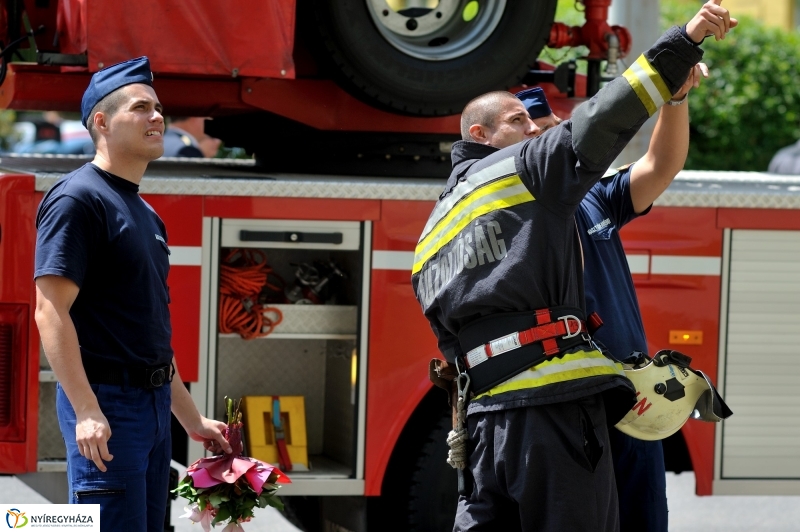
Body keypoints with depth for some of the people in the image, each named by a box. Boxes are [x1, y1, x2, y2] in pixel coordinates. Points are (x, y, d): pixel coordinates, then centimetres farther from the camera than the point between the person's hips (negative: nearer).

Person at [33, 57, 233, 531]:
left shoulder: (146, 215, 18)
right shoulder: (78, 199, -9)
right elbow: (51, 310, -17)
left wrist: (192, 420, 23)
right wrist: (87, 412, -24)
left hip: (154, 403, 9)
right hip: (107, 404, -9)